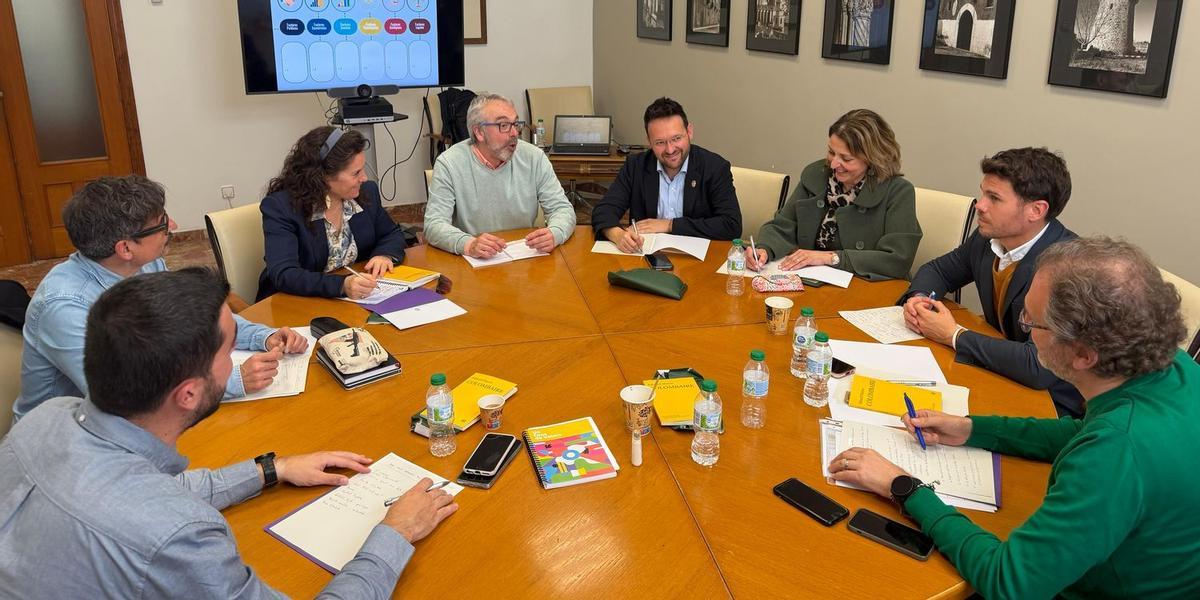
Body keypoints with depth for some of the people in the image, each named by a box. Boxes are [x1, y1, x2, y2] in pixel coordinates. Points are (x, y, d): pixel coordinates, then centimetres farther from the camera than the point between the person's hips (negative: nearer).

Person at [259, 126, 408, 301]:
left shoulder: (367, 192, 1)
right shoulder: (280, 207, -15)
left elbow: (393, 234, 16)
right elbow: (283, 275, -24)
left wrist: (384, 255, -7)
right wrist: (342, 285, -39)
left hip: (358, 303, 3)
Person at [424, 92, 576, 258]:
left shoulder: (535, 157, -1)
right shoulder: (448, 163, -8)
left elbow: (563, 209, 0)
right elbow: (434, 224, -13)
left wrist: (554, 235, -24)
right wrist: (468, 244, -34)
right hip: (471, 264, -1)